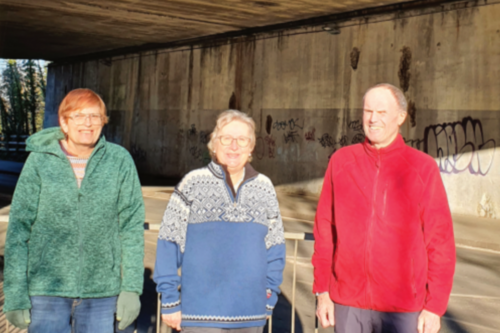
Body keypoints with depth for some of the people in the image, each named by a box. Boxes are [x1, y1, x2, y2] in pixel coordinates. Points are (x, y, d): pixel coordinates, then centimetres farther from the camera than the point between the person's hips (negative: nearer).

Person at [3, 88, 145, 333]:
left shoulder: (120, 161, -3)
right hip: (47, 290, 0)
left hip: (101, 291, 1)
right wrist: (15, 296, -3)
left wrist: (131, 288, -3)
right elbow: (18, 229, -1)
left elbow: (132, 227, -1)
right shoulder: (39, 162, -3)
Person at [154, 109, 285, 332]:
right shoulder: (193, 183, -3)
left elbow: (274, 248, 12)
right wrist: (170, 301, -3)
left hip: (251, 315, 3)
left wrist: (269, 298, 8)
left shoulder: (264, 187, 6)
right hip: (201, 314, -3)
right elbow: (169, 245, -1)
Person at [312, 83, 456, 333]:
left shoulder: (423, 167, -4)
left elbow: (441, 242, -3)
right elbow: (324, 230, 6)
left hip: (402, 309, -2)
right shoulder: (341, 161, 2)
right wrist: (322, 291, 5)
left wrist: (435, 306, -4)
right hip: (347, 304, 2)